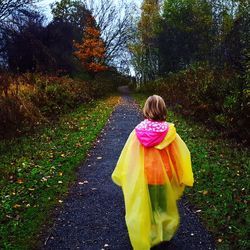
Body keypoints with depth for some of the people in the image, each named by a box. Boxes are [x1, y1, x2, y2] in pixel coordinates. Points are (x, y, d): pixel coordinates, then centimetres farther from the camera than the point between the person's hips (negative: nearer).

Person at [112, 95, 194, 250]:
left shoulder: (138, 131, -13)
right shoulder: (169, 131, -15)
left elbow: (127, 155, -5)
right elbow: (181, 154, -9)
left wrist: (121, 176, 8)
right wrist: (182, 177, 4)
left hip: (142, 177, 0)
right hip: (163, 175, 0)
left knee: (143, 208, 18)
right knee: (164, 205, 24)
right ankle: (164, 233, 40)